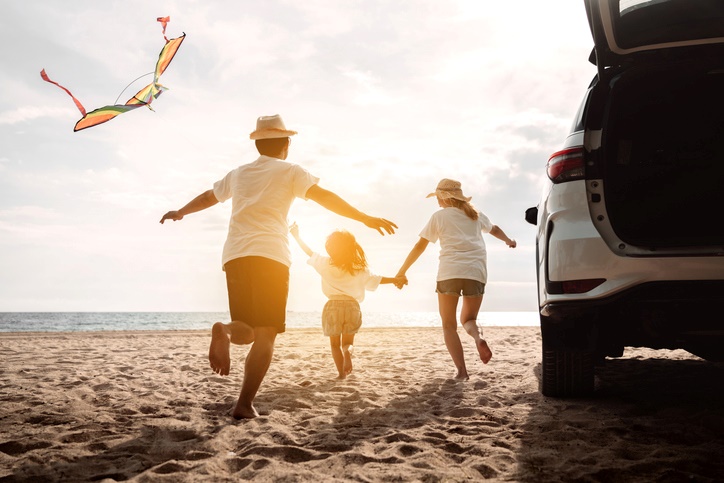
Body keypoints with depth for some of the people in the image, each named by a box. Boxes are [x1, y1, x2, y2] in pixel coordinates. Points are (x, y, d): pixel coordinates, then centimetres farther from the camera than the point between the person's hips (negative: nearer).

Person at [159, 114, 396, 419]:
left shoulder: (238, 174, 23)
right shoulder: (289, 171, 9)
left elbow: (207, 198, 38)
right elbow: (324, 197, -6)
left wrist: (180, 213, 55)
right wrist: (365, 218, -8)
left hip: (234, 256, 5)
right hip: (270, 256, -4)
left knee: (246, 330, 14)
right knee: (265, 335, -2)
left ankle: (224, 332, -20)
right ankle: (244, 405, -12)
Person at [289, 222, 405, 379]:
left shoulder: (325, 264, 0)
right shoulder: (359, 269, 1)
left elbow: (310, 253, 8)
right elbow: (375, 280, 4)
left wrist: (297, 237, 20)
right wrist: (395, 280, 14)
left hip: (333, 306, -1)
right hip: (352, 306, 1)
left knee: (335, 343, 12)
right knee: (348, 341, 13)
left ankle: (341, 372, 2)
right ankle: (348, 352, -21)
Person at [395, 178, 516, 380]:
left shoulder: (439, 215, 9)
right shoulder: (475, 214, 20)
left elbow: (420, 246, 6)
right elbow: (494, 229, 39)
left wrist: (401, 272, 11)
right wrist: (509, 241, 55)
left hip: (449, 272, -3)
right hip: (476, 272, 4)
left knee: (448, 325, 8)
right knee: (468, 319, 19)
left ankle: (461, 370, -8)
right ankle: (478, 337, -16)